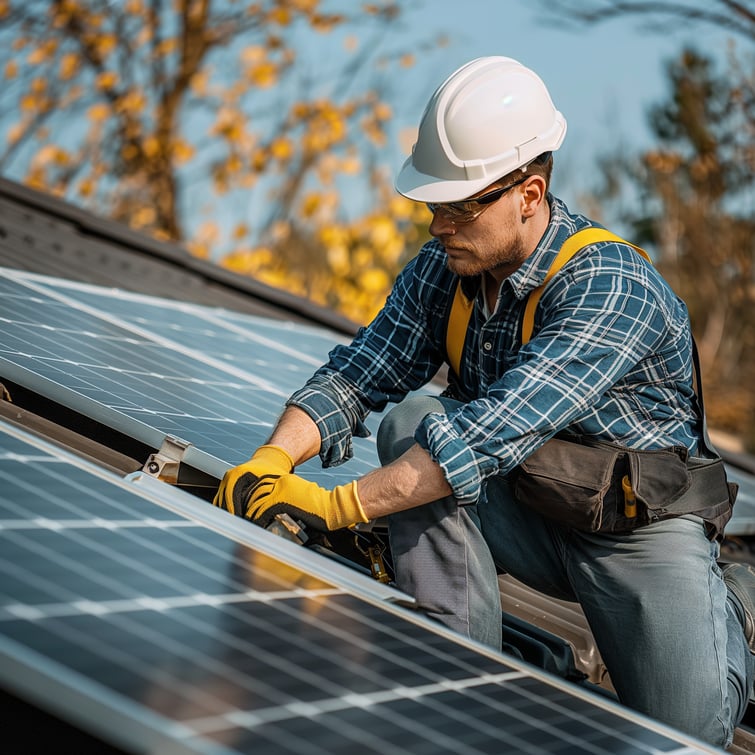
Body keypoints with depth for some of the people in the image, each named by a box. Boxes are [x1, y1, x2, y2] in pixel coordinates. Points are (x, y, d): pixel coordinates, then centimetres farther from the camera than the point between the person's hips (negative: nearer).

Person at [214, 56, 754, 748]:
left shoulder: (610, 288, -29)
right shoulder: (441, 270, -7)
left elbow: (498, 430, -40)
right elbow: (358, 375, -11)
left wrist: (340, 505, -45)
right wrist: (273, 458, -31)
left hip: (643, 528, -5)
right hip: (527, 513, 5)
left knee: (684, 734, -18)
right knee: (407, 424, -21)